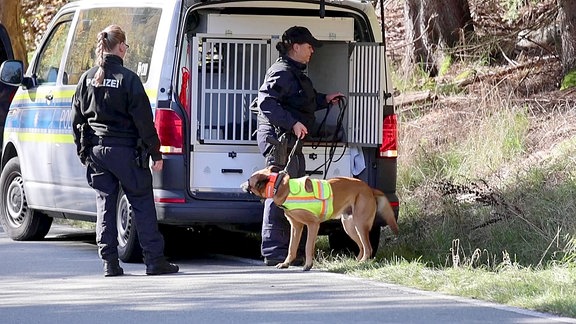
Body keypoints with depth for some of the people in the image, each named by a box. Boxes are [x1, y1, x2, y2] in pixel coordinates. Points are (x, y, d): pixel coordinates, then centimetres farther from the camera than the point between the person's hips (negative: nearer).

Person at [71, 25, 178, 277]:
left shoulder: (87, 79, 5)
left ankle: (110, 262, 5)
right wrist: (155, 153, -6)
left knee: (105, 205, 9)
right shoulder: (128, 79, -11)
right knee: (142, 204, 1)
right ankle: (154, 260, 0)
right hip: (124, 151, -5)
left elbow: (77, 119, 9)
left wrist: (83, 151, 18)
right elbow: (143, 120, -11)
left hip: (96, 150, 5)